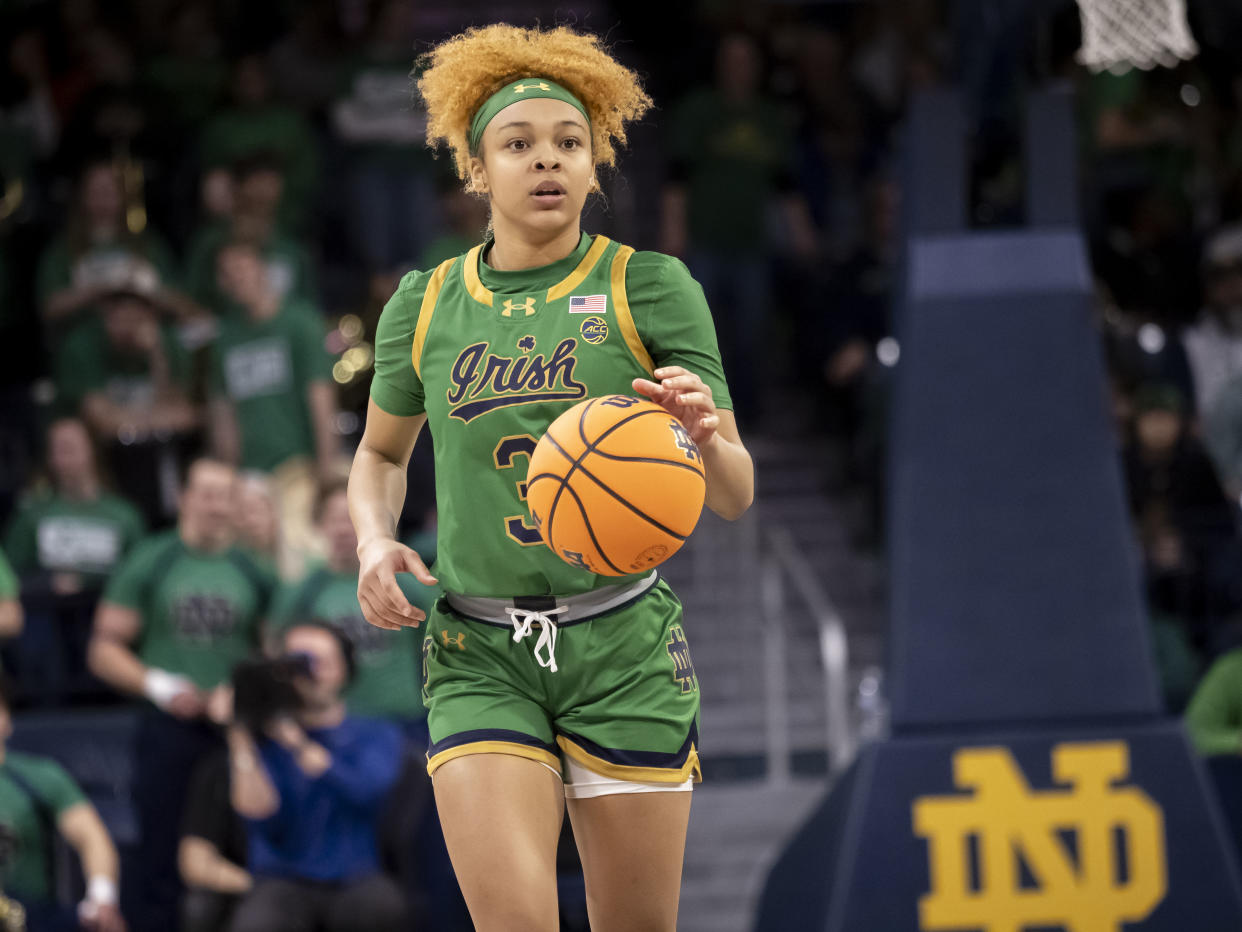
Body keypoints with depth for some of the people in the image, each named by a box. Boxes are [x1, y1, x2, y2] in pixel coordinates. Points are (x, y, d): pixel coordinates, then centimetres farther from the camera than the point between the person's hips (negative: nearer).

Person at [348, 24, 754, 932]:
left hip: (623, 645, -1)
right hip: (479, 655, 1)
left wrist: (706, 435, -24)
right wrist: (376, 541, 3)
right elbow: (380, 452, 25)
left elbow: (736, 496, -1)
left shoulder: (650, 287, 0)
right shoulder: (424, 305, 7)